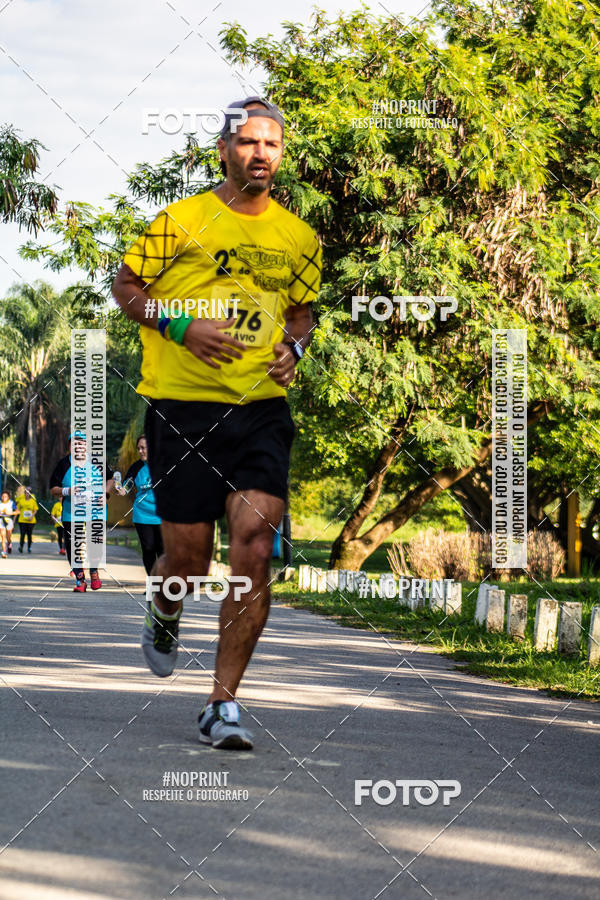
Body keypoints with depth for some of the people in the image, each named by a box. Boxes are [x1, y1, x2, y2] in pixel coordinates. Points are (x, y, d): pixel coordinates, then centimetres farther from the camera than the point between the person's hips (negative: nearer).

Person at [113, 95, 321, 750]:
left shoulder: (299, 239, 10)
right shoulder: (180, 222, -2)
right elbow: (125, 288, 5)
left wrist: (293, 348, 4)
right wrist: (181, 326, -10)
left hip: (262, 410, 2)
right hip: (182, 409, -2)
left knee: (254, 556, -11)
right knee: (188, 560, 3)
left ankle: (222, 706, -3)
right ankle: (164, 615, 42)